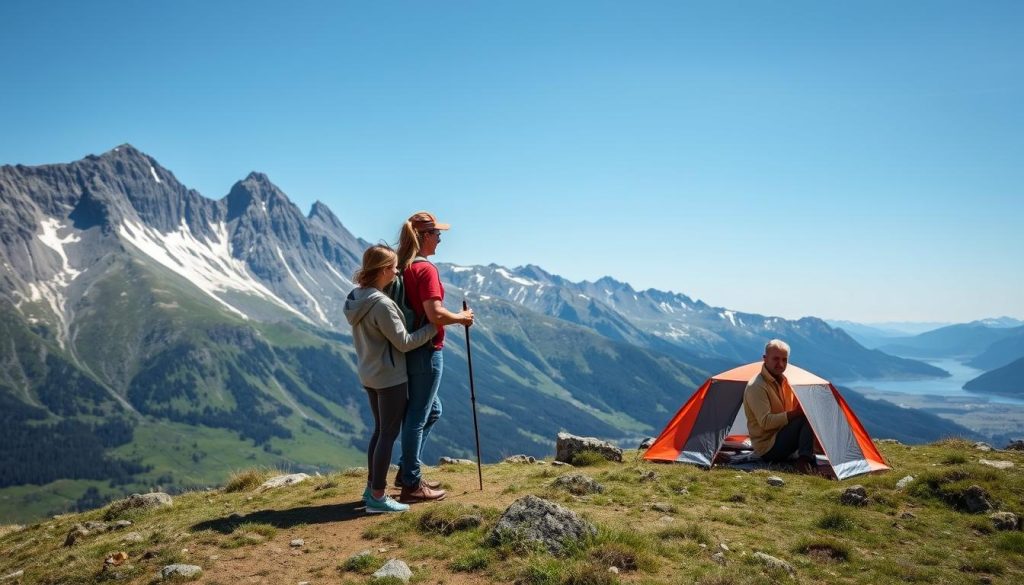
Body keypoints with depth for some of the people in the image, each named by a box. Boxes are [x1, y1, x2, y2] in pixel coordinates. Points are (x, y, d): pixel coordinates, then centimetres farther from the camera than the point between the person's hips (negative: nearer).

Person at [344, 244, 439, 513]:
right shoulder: (382, 304, -24)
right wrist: (435, 326, -12)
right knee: (389, 434, 1)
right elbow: (404, 342, -19)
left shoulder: (355, 297, 4)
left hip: (369, 375, 9)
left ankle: (371, 488, 28)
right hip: (390, 377, -9)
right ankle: (377, 497, 8)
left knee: (380, 430, 19)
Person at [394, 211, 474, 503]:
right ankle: (412, 485, 12)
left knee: (432, 410, 22)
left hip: (408, 350, 9)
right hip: (426, 351, -9)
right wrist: (462, 317, -9)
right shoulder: (425, 269, -17)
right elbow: (435, 314, -25)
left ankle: (407, 470, 28)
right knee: (418, 416, 1)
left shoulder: (402, 268, 9)